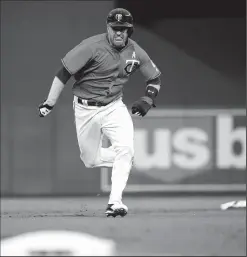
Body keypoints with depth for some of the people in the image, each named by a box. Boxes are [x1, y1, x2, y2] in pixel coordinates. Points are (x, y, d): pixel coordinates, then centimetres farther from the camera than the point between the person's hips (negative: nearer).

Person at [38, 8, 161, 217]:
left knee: (125, 148, -21)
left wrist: (147, 100, -4)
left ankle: (115, 202, -18)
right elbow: (64, 73, -15)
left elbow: (155, 78, 12)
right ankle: (127, 158, 35)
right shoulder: (92, 46, -19)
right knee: (90, 160, 5)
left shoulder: (136, 53, -5)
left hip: (114, 107, 2)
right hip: (86, 109, -2)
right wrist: (49, 104, -15)